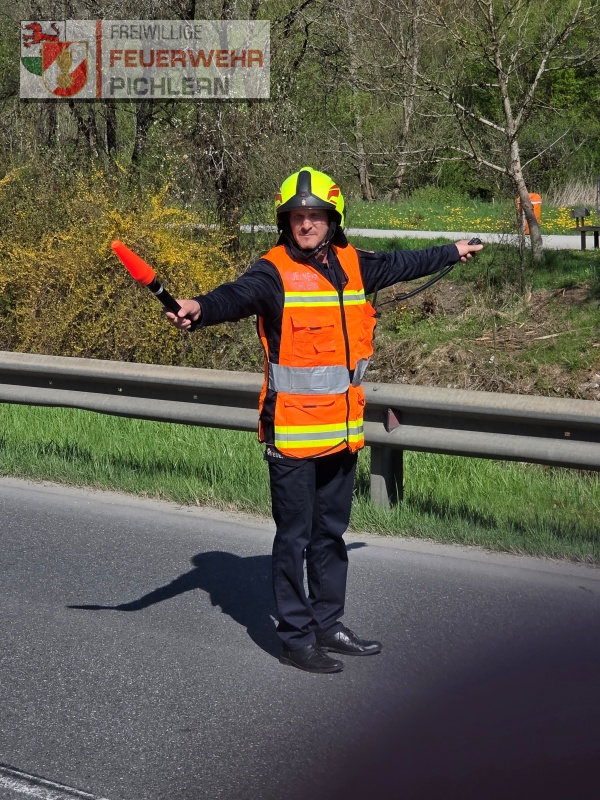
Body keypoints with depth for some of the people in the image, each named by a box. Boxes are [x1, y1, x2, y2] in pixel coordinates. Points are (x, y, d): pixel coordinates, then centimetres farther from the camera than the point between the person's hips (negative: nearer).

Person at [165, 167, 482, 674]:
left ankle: (327, 625, 30)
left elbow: (402, 265, 27)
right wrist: (200, 309, -53)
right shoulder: (275, 271, -11)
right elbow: (237, 296, -31)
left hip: (342, 430, 6)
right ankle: (296, 638, 10)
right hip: (292, 432, -6)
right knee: (294, 537, 1)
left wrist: (452, 253, 43)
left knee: (330, 533, 17)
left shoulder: (354, 266, 8)